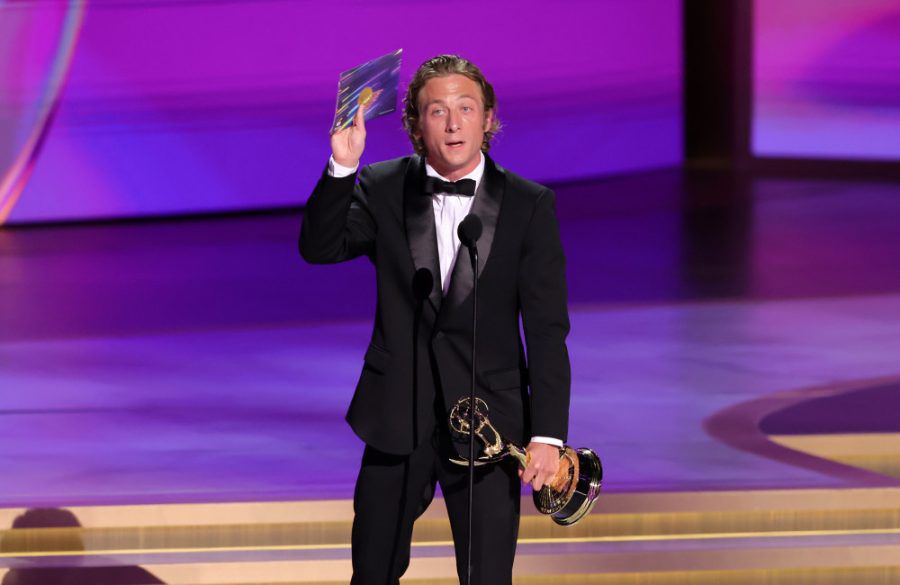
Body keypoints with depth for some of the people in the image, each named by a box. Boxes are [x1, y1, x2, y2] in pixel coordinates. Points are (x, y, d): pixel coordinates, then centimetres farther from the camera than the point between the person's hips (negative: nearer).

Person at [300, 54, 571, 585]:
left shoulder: (529, 206, -3)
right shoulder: (383, 189, 3)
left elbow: (547, 331, -4)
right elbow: (319, 248, -12)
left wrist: (547, 435, -11)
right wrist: (342, 167, -25)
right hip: (397, 421, 2)